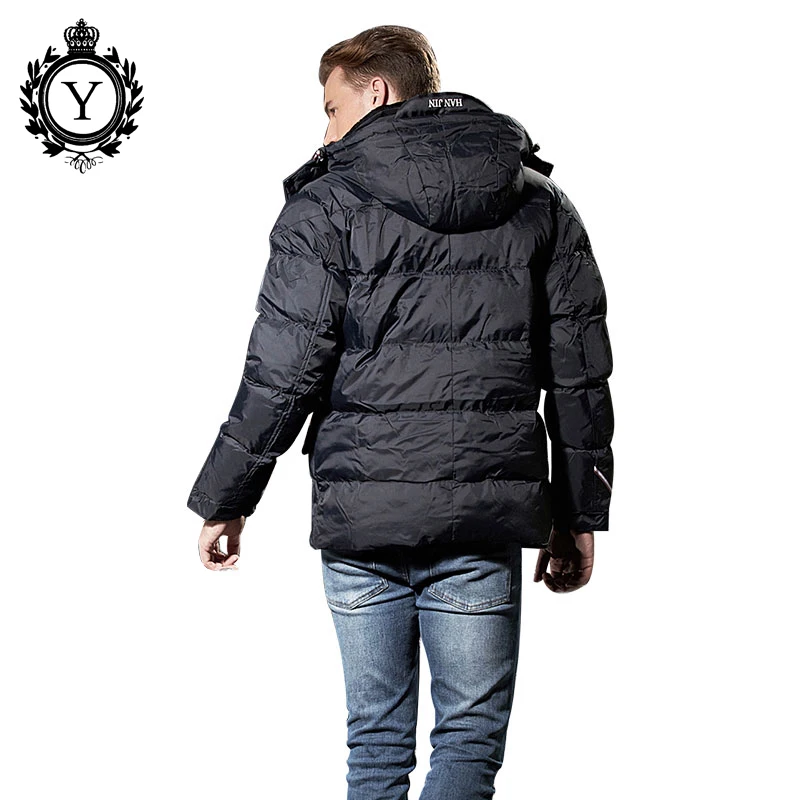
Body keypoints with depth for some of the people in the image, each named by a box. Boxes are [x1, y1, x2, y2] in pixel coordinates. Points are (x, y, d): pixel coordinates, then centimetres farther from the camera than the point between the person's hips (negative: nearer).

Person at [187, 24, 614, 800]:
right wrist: (579, 514, 16)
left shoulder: (328, 205, -2)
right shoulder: (542, 204, 9)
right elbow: (579, 373, 9)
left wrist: (223, 501, 4)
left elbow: (281, 373, -6)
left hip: (360, 507, -1)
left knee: (377, 737, 12)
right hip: (486, 510, 1)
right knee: (470, 738, 7)